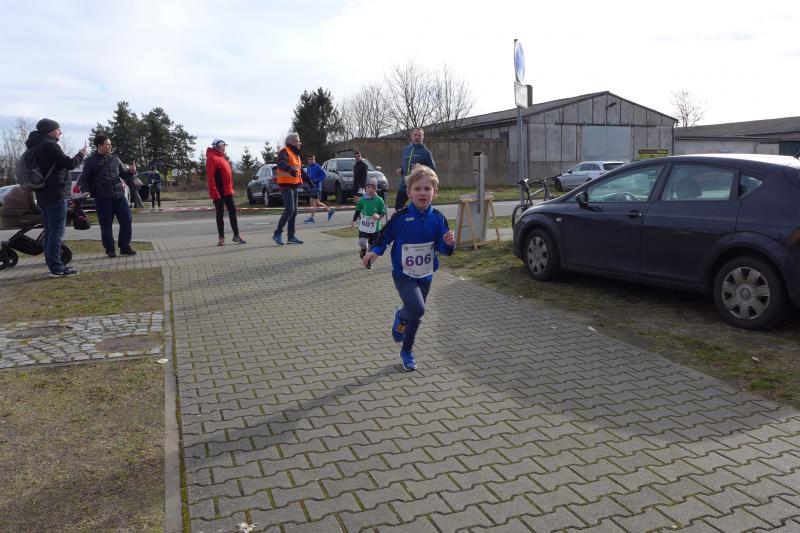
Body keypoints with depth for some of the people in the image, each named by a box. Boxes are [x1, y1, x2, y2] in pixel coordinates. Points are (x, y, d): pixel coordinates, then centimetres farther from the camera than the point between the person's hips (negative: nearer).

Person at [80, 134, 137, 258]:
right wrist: (87, 192, -10)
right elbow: (84, 179, 5)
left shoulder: (114, 158, 11)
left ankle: (125, 247, 13)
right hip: (102, 198, -3)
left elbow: (122, 172, 18)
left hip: (119, 195, 3)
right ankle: (110, 249, 11)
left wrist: (130, 171, -4)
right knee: (106, 225, 2)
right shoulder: (91, 161, 1)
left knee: (126, 220, 2)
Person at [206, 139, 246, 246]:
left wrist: (230, 188, 16)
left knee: (233, 211, 9)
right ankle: (221, 237, 7)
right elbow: (210, 176, -18)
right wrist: (214, 192, -22)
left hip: (227, 191, 8)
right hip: (219, 192, -8)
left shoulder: (221, 157, 17)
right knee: (220, 214, 0)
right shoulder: (212, 158, -10)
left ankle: (236, 235, 15)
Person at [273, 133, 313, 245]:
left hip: (294, 185, 10)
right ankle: (277, 234, -10)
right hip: (286, 185, -10)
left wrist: (309, 181, 36)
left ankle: (291, 237, 15)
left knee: (294, 211, 10)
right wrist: (289, 168, -51)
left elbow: (301, 170, 32)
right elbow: (281, 163, -32)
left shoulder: (296, 154, 20)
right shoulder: (284, 152, -10)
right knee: (289, 210, -17)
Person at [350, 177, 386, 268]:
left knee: (372, 245, 8)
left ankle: (369, 262, 30)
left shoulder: (379, 200, -6)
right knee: (362, 242, -17)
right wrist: (354, 220, 3)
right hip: (363, 226, 1)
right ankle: (363, 251, 20)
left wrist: (378, 216, -22)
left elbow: (383, 212, -2)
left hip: (375, 228, -1)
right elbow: (357, 211, 12)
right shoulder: (362, 200, 0)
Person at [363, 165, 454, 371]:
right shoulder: (401, 216, -14)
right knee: (417, 308, -24)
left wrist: (448, 243, -20)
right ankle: (401, 316, 13)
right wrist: (375, 251, -17)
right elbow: (385, 236, -2)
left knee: (416, 315, 15)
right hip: (403, 274, -4)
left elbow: (442, 247, 1)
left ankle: (407, 351, 38)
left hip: (425, 275, 4)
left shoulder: (437, 218, -5)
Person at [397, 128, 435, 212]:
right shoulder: (406, 149, 12)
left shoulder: (426, 152, -4)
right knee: (398, 206, 6)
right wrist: (401, 170, 6)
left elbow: (433, 169, -6)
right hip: (404, 185, 5)